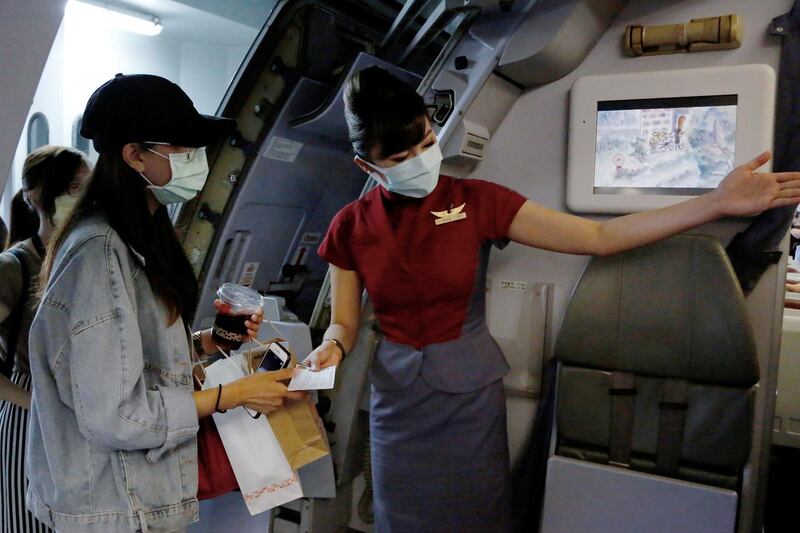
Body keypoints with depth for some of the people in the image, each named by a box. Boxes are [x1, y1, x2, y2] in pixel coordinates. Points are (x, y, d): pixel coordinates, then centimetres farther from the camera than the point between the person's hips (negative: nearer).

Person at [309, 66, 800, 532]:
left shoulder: (476, 201, -12)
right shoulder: (351, 226, -7)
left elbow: (600, 238, -14)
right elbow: (345, 323, 2)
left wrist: (717, 203, -20)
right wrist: (331, 349, -22)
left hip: (470, 393, -1)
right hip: (397, 397, 2)